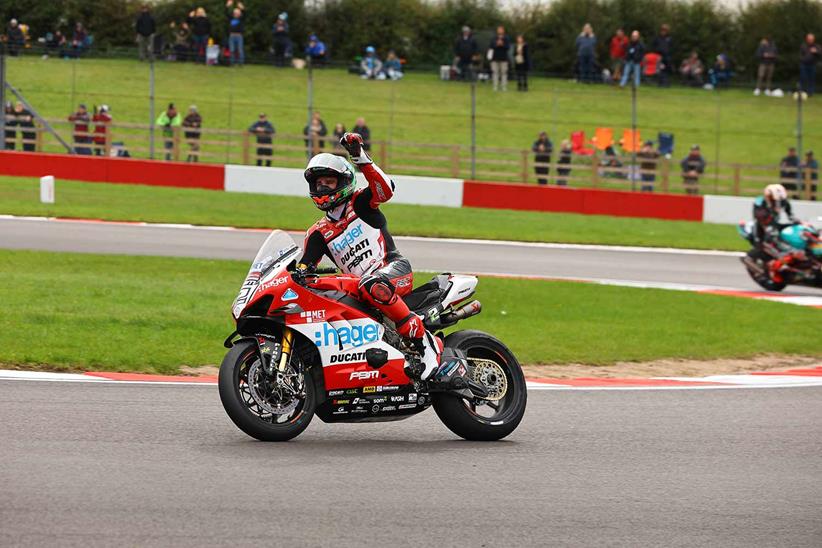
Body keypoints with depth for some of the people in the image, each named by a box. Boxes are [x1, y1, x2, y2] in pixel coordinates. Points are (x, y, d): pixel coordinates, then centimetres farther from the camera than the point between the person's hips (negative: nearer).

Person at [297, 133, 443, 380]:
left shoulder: (359, 203, 7)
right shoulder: (317, 234, 19)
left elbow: (385, 189, -15)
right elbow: (304, 267, 11)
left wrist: (361, 159, -25)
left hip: (395, 268, -5)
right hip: (359, 281, 5)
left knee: (373, 286, -41)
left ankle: (425, 341, -36)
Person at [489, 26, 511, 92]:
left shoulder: (507, 38, 4)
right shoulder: (494, 38, 8)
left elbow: (508, 47, -3)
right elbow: (490, 46, 2)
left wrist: (502, 44, -19)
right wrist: (496, 44, -15)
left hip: (503, 59, -1)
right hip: (495, 58, 1)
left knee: (504, 73, -3)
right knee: (495, 72, -1)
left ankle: (504, 87, -1)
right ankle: (496, 87, 3)